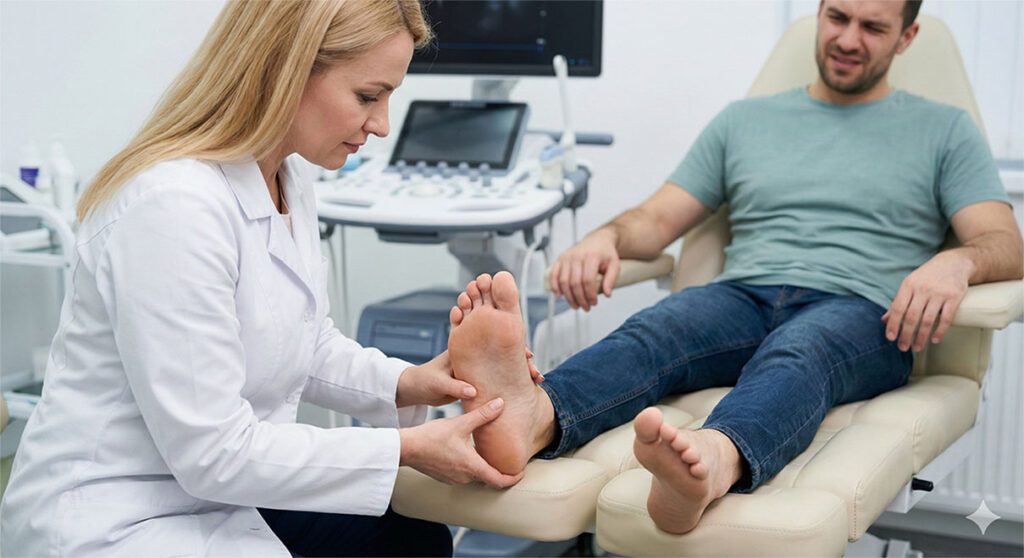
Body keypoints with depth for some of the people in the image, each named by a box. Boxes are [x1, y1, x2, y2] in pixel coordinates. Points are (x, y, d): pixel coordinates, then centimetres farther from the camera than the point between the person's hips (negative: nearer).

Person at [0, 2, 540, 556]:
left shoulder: (287, 183, 3)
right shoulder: (173, 208, -28)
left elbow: (307, 344, 14)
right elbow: (210, 453, -27)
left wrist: (405, 382, -5)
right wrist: (405, 448, -24)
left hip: (224, 488, 9)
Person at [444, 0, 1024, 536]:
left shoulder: (945, 130, 19)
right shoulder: (744, 120, 24)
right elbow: (657, 220, 17)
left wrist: (955, 261, -19)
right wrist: (607, 237, -8)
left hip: (858, 314, -2)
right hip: (743, 296, 2)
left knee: (793, 355, -39)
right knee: (651, 332, -33)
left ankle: (717, 461, -71)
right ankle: (533, 418, -63)